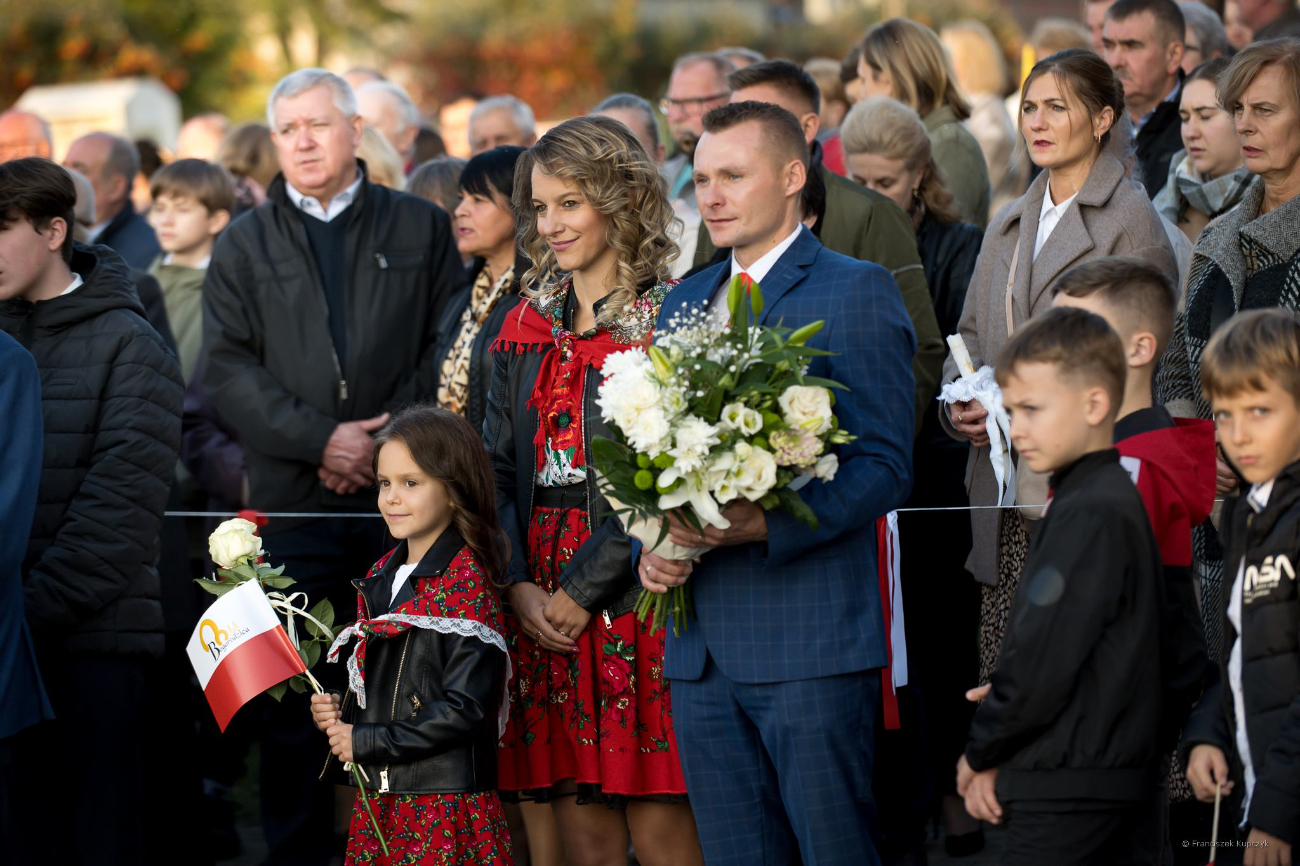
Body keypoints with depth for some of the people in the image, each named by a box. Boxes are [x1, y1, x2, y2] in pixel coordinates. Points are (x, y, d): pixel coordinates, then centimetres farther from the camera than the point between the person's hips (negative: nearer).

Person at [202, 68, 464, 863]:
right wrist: (321, 439, -9)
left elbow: (451, 350, 4)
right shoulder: (244, 247, 12)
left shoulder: (423, 229, 11)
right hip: (293, 499, 0)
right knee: (292, 692, -2)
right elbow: (229, 371, 2)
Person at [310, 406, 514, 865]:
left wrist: (366, 740, -15)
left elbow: (465, 708, -18)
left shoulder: (466, 582, -12)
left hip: (446, 804, -7)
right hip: (378, 800, 7)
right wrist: (339, 712, 2)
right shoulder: (380, 578, 13)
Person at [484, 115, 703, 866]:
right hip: (539, 603, 5)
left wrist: (584, 590, -14)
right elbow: (498, 469, 12)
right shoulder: (527, 326, 14)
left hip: (633, 598, -5)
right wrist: (518, 585, -3)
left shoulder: (667, 322, -5)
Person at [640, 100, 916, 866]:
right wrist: (651, 547, 0)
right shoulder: (684, 304, 18)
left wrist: (764, 524, -22)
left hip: (811, 644, -6)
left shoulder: (857, 293, -3)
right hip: (702, 649, 7)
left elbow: (886, 467, -10)